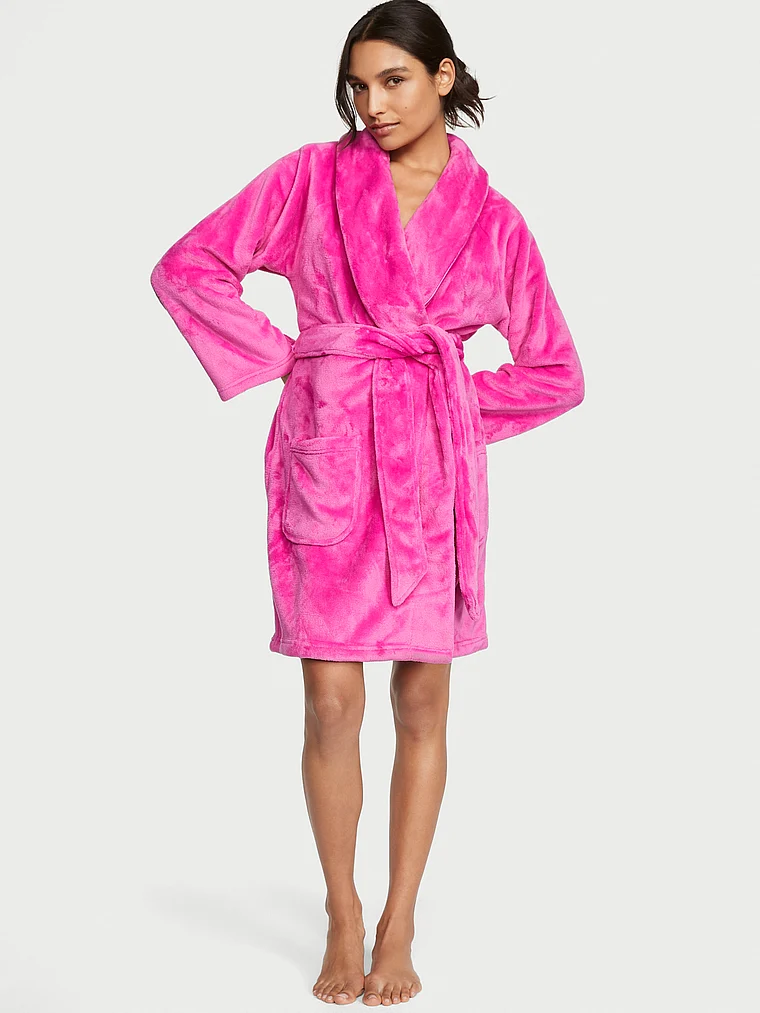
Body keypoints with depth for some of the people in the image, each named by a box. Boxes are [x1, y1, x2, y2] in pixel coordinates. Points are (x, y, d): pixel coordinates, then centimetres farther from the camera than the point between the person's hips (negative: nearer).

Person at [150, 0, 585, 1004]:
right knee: (332, 703, 0)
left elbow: (556, 371, 11)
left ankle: (398, 924, 18)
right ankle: (343, 917, 17)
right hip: (326, 454, -1)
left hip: (432, 467, 1)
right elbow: (187, 265, 6)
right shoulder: (313, 177, 4)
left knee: (422, 700, 5)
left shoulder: (492, 221, 6)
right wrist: (278, 354, 0)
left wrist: (453, 404, 3)